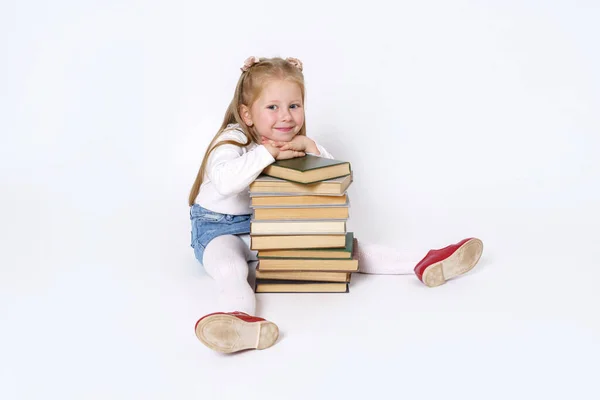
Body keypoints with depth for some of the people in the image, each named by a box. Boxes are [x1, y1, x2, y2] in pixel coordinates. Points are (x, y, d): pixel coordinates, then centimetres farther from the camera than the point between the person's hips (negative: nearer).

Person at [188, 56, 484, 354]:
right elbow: (225, 181, -41)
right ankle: (241, 317, -72)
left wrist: (310, 147, -22)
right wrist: (267, 152, -37)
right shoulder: (233, 140, -19)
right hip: (220, 226, -5)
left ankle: (421, 266, -15)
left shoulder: (294, 141, 1)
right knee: (227, 264, -39)